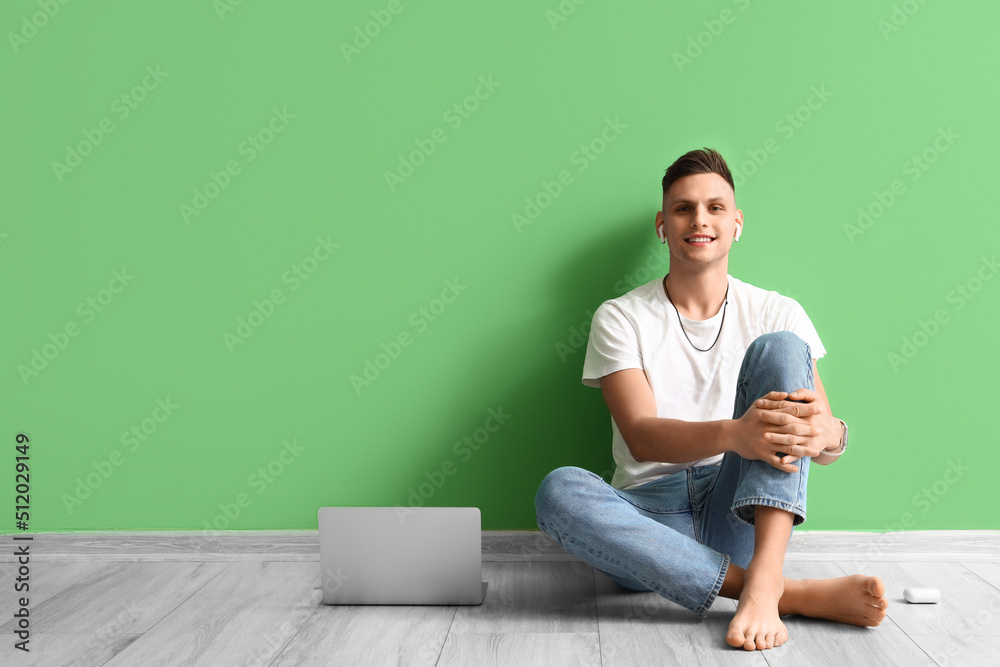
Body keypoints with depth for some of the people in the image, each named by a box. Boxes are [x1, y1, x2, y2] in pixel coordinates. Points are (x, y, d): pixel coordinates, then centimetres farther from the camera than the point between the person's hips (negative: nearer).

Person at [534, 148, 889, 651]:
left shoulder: (776, 314, 7)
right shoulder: (620, 318, 3)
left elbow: (828, 446, -1)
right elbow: (641, 437, -13)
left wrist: (825, 433, -28)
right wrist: (732, 434, -34)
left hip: (741, 513, 1)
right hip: (651, 512, 0)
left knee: (779, 348, -17)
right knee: (559, 491, -33)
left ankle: (764, 577, -34)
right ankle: (796, 595, -33)